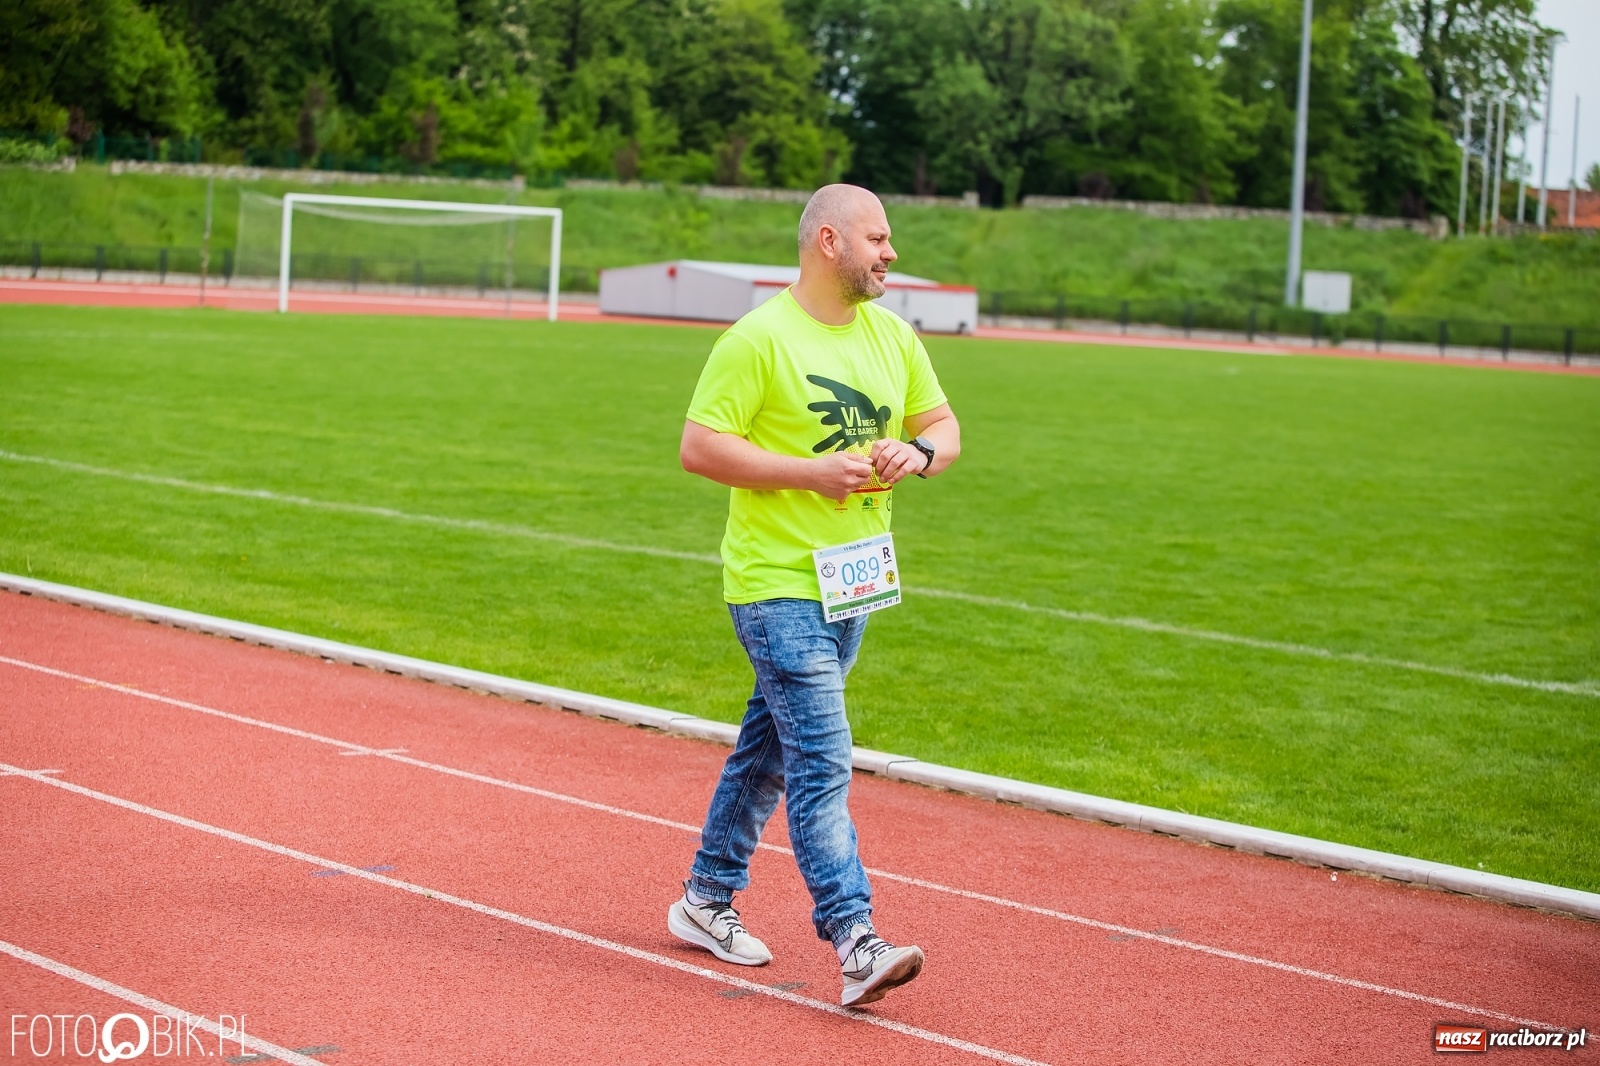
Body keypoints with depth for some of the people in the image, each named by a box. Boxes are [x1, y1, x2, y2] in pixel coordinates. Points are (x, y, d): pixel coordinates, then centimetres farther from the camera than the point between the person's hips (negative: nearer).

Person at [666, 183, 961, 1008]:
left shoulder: (892, 335, 10)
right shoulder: (759, 338, -12)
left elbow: (943, 424, 18)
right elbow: (698, 447, -15)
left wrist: (920, 453, -6)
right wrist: (811, 472, -21)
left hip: (854, 581, 8)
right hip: (777, 583, -7)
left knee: (772, 745, 16)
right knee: (822, 760, -13)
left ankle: (707, 898, 30)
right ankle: (855, 943, -15)